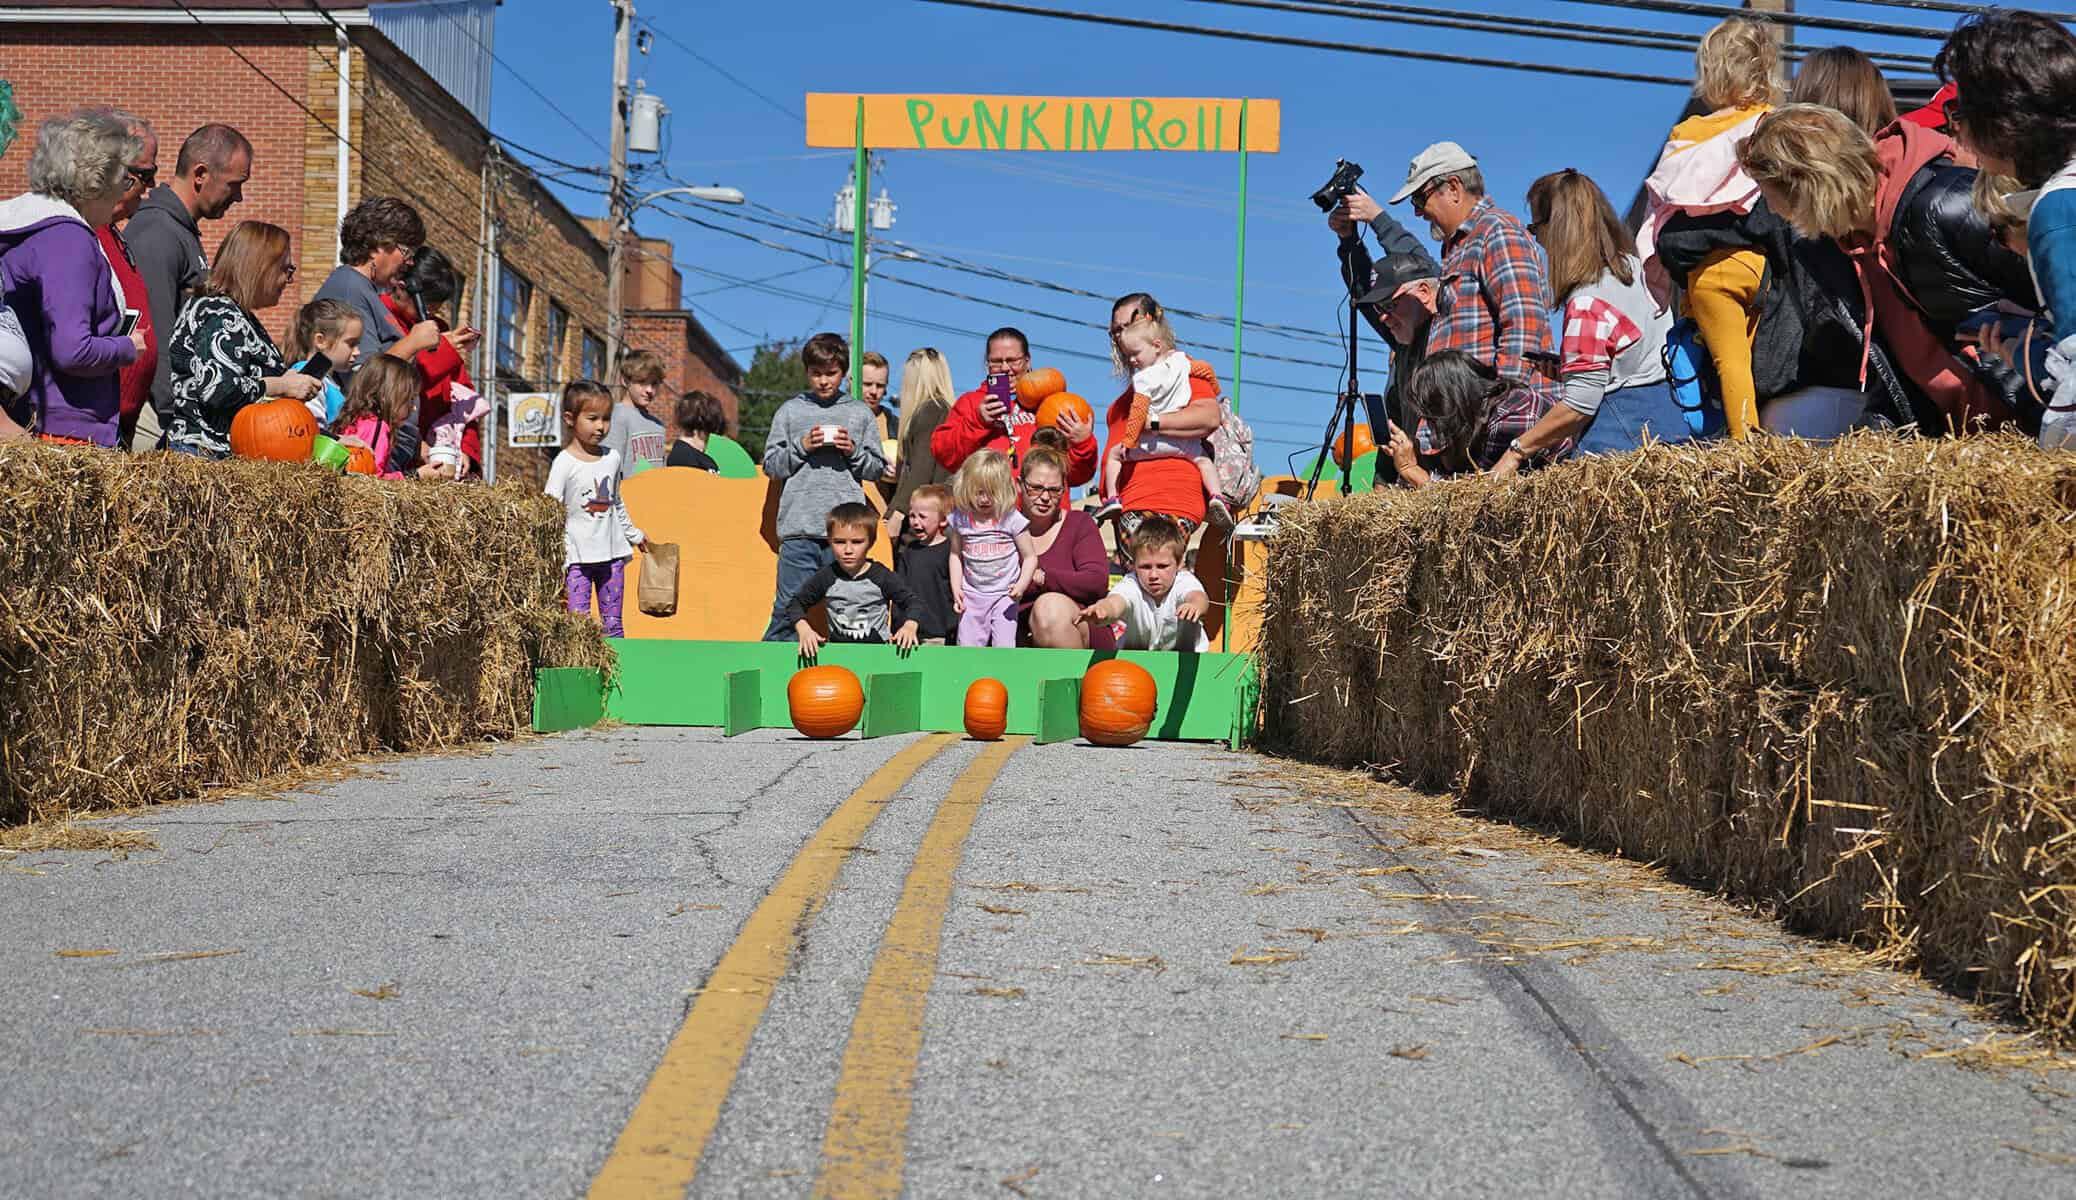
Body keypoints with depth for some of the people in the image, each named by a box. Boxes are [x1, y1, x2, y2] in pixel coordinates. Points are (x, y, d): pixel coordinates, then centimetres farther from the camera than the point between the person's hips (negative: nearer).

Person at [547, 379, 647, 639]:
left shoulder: (613, 457, 9)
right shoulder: (564, 463, -7)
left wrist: (634, 535, 29)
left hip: (612, 552, 5)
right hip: (578, 557, -5)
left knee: (613, 623, 6)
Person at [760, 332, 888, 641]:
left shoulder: (860, 413, 11)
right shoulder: (790, 411, 10)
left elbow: (877, 468, 12)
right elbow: (771, 465, 8)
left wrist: (854, 451, -5)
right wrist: (801, 447, -6)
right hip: (798, 526, -1)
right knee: (790, 606, -2)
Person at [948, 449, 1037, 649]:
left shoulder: (1012, 518, -9)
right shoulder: (961, 518, 0)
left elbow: (1030, 557, -4)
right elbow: (956, 555, 11)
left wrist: (1021, 585, -19)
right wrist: (956, 589, 2)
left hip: (1004, 595, -3)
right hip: (972, 595, 3)